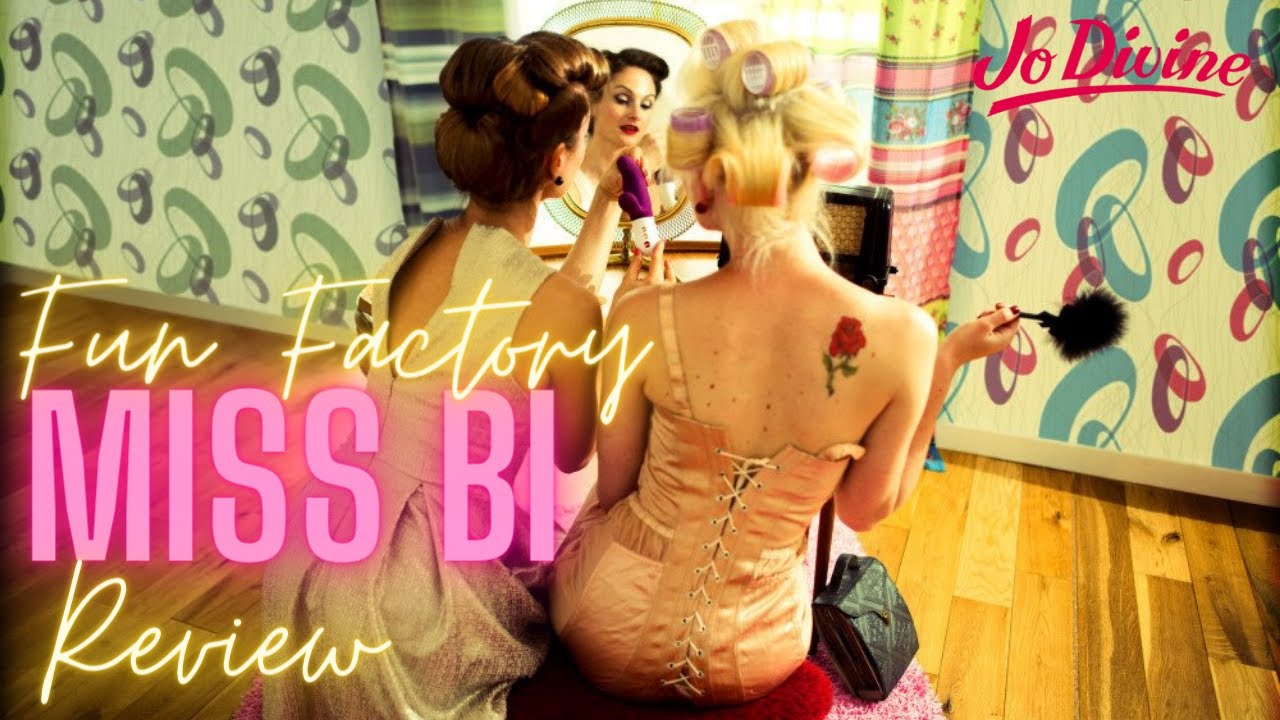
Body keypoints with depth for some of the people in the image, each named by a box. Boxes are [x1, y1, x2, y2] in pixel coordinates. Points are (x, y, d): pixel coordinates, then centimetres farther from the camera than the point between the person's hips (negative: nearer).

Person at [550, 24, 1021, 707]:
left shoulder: (645, 317, -26)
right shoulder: (904, 334, -23)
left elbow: (613, 485, -8)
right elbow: (865, 508, -6)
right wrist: (950, 360, 0)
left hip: (611, 644, -1)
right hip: (754, 661, 2)